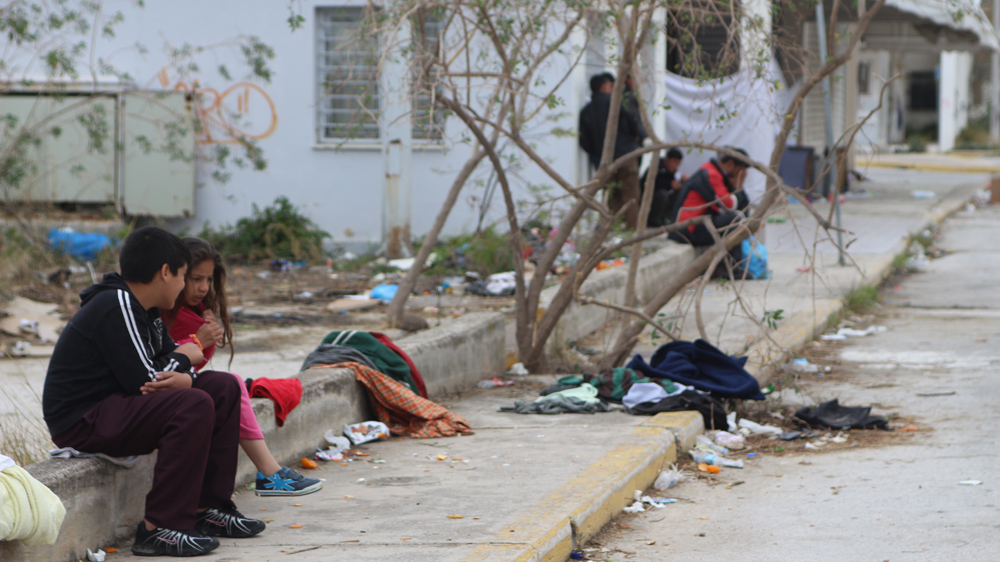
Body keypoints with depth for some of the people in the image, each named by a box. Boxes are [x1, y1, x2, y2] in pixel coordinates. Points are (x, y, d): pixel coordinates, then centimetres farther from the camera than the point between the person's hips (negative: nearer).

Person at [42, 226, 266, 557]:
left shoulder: (143, 310, 13)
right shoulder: (117, 307, -19)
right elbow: (144, 379, -23)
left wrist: (183, 379, -13)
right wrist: (184, 358, -2)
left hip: (113, 406, 11)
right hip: (81, 422, -11)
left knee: (224, 388, 9)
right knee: (194, 405, -29)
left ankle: (206, 509, 9)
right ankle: (160, 529, -26)